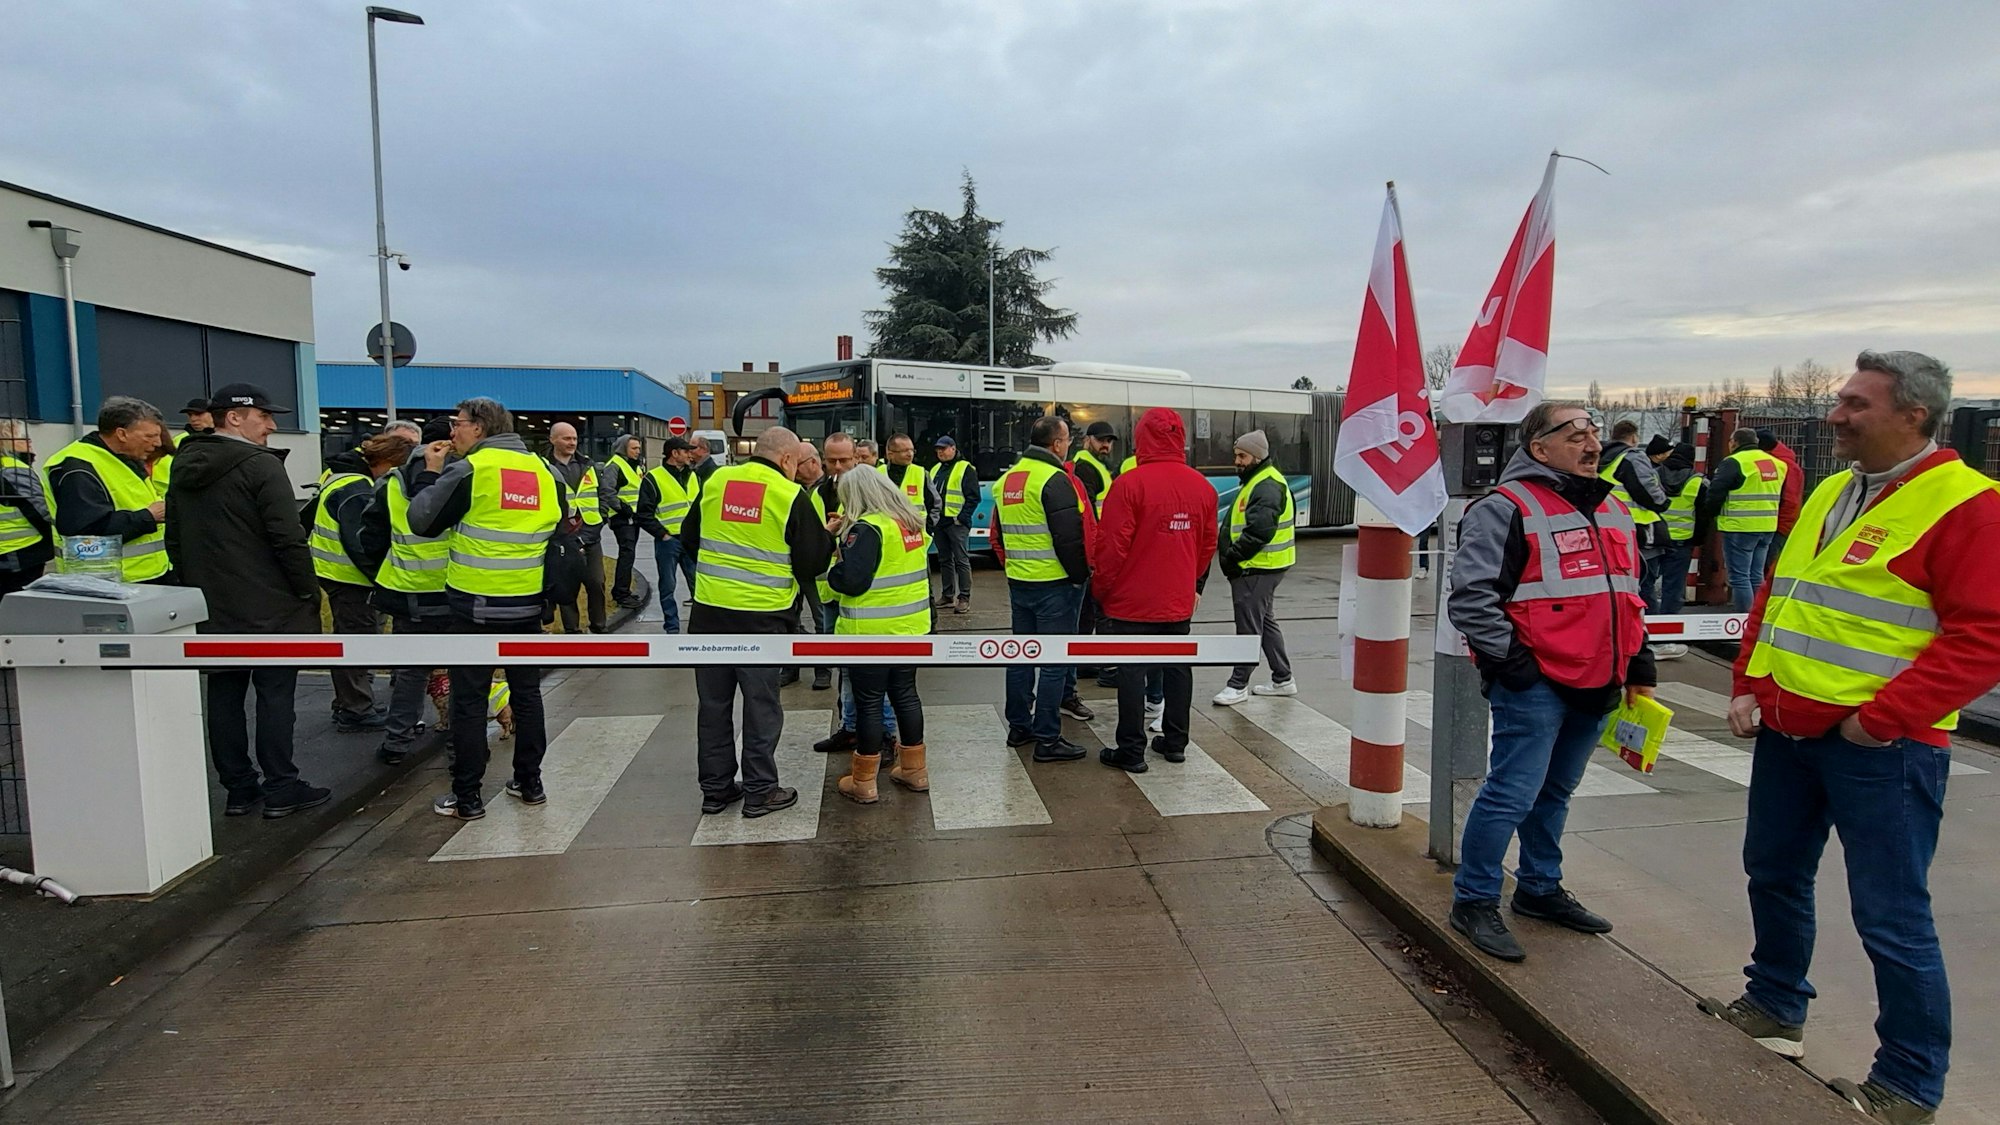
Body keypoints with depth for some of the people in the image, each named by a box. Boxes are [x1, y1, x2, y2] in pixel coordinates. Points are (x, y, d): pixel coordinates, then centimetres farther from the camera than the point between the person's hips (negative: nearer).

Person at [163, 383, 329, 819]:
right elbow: (289, 539, -18)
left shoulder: (184, 468, 12)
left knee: (224, 696, 10)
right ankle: (281, 789, 4)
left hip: (211, 608, 8)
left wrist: (194, 588, 24)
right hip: (269, 608, -7)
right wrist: (309, 592, -10)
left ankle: (237, 788, 18)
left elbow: (174, 540, 19)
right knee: (275, 695, -1)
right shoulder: (261, 465, -14)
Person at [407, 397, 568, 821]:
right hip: (528, 604, 5)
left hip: (476, 606, -5)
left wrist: (430, 473, 4)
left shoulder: (468, 470, -11)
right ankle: (530, 782, 23)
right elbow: (561, 529, 13)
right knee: (527, 692, 15)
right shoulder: (544, 471, 5)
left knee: (469, 699, 4)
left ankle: (467, 797, 10)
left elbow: (422, 521, -6)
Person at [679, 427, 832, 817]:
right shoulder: (790, 496, -10)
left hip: (708, 611, 4)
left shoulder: (715, 481, 4)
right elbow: (812, 563, -6)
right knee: (761, 705, 9)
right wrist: (828, 537, 13)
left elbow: (689, 539, 15)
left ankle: (715, 788, 25)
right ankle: (759, 791, 18)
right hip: (761, 617, -4)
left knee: (713, 702, 15)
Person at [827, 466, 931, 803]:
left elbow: (851, 581, -23)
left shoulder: (867, 528, -18)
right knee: (905, 694, 17)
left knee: (869, 702, 2)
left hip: (872, 633, -8)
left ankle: (863, 782, 13)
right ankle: (914, 770, 26)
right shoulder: (912, 523, 7)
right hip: (910, 627, 8)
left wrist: (829, 571, -2)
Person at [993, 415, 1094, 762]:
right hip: (1054, 584, -8)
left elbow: (999, 534, 19)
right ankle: (1047, 739, 3)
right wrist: (1080, 576, -8)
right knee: (1053, 661, -2)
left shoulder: (1007, 479, 11)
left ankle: (1018, 726, 26)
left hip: (1018, 582, 8)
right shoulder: (1055, 480, -16)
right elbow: (1070, 538, -20)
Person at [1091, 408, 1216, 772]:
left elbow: (1112, 545, -15)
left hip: (1133, 601, -5)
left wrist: (1101, 589, -2)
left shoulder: (1131, 484, -16)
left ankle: (1132, 751, 8)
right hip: (1179, 601, 6)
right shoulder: (1202, 486, 3)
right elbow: (1208, 544, 11)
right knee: (1178, 668, 15)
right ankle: (1175, 742, 25)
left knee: (1132, 673, 2)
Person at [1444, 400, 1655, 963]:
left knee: (1555, 792, 19)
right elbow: (1470, 595, -17)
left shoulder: (1612, 511, 16)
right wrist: (1511, 659, -17)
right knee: (1513, 795, -7)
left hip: (1595, 686, 8)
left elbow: (1629, 596, 25)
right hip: (1535, 685, -8)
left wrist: (1639, 665, 18)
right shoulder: (1507, 509, -12)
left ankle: (1540, 889, 34)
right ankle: (1474, 902, 6)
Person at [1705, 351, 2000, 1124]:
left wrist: (1883, 718, -20)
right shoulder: (1831, 493, 13)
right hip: (1786, 730, 8)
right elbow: (1776, 597, 17)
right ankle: (1775, 1009, 39)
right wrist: (1749, 686, 9)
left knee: (1891, 917, 1)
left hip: (1879, 745, -8)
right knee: (1775, 874, 19)